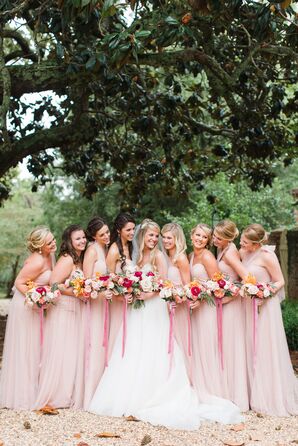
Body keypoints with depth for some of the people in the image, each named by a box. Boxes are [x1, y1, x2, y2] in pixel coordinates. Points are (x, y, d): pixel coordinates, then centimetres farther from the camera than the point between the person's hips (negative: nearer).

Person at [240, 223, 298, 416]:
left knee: (267, 350, 0)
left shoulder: (267, 255, -17)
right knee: (253, 350, 13)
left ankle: (273, 397, 13)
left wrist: (265, 294, -23)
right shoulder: (243, 253, 3)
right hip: (249, 306, 7)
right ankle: (256, 395, 25)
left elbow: (280, 281, -12)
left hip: (265, 306, -7)